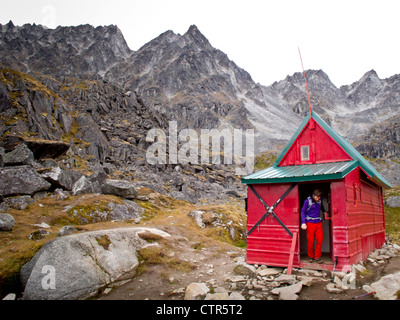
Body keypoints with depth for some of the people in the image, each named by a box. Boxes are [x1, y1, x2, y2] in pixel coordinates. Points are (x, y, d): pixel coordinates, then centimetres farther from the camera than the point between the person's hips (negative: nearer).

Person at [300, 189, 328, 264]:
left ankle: (317, 257, 10)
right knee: (310, 241, 0)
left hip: (318, 223, 4)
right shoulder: (307, 201, -10)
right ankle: (311, 256, 18)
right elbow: (303, 211, -7)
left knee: (320, 239, -2)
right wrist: (303, 223, -13)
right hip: (310, 223, -4)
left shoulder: (319, 200, 3)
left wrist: (324, 211, 17)